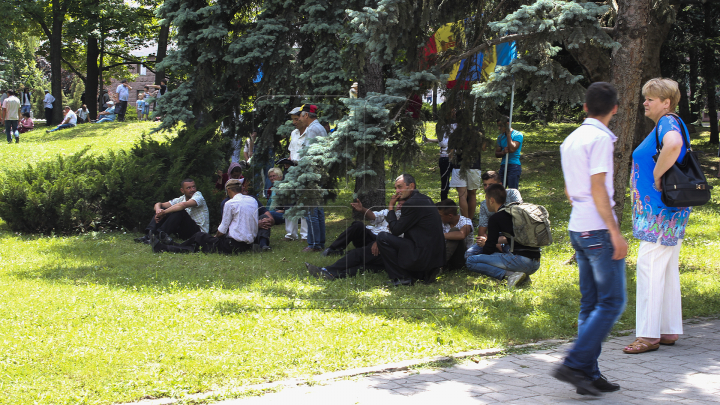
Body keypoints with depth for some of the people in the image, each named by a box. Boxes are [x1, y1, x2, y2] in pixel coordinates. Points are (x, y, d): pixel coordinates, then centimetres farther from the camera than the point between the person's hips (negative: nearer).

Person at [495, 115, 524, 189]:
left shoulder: (518, 135, -5)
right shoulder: (500, 137, 14)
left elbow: (512, 149, -20)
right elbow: (496, 154, 13)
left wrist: (508, 133, -13)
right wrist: (503, 152, -11)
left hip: (514, 166, -7)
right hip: (503, 166, 7)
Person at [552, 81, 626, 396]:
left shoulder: (570, 140, 14)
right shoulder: (600, 138, -11)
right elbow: (598, 189, -17)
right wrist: (615, 232, -17)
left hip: (578, 228, 9)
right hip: (599, 229, -9)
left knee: (591, 303, 10)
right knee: (612, 302, -5)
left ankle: (588, 374, 8)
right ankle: (574, 364, -12)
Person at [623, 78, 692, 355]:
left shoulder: (668, 123, -15)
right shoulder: (665, 125, 16)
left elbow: (673, 145, -38)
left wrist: (657, 175, -26)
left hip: (660, 211, -11)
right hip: (665, 210, 11)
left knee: (649, 268, -9)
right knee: (667, 270, 14)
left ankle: (648, 335, -7)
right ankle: (669, 331, 20)